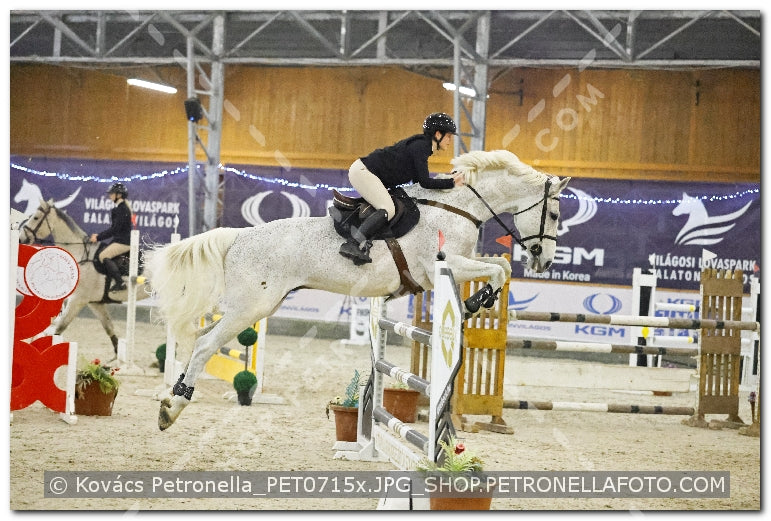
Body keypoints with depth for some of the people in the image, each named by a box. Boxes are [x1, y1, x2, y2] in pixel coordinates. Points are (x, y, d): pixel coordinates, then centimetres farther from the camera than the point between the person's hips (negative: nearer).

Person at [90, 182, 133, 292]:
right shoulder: (120, 207, 14)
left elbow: (115, 229, -21)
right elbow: (114, 228, 20)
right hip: (119, 239, 10)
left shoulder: (122, 209, -18)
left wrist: (99, 237, -17)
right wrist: (99, 235, 13)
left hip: (124, 242, -10)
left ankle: (120, 283, -17)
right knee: (102, 254, 10)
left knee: (104, 256, -15)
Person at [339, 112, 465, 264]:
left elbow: (417, 180, 16)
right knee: (387, 210, -22)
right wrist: (452, 183, -16)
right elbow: (425, 182, -21)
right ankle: (353, 244, -34)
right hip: (362, 171, -11)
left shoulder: (422, 145, 14)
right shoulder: (420, 146, -16)